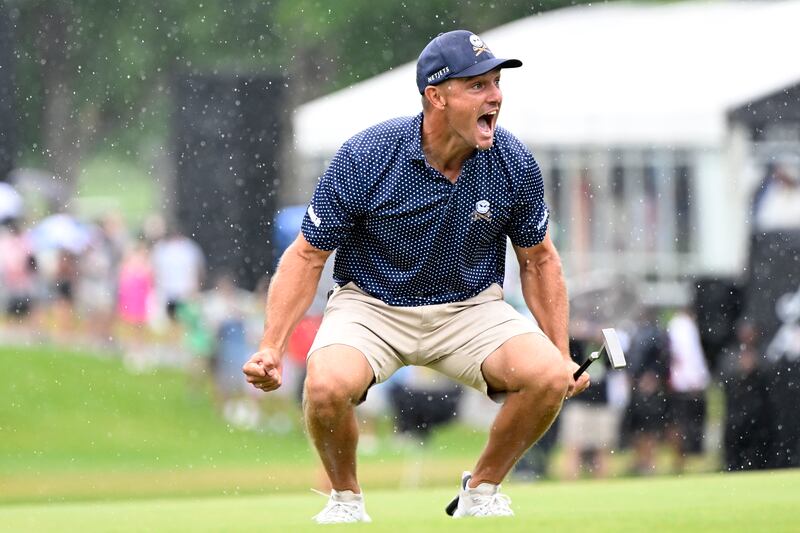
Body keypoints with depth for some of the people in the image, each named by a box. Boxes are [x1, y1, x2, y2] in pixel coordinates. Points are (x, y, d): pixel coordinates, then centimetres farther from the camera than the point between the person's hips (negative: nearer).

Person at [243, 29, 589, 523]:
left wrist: (562, 355, 1)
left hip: (470, 307, 2)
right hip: (371, 306, -2)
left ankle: (483, 490, 2)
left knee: (548, 375, -25)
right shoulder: (364, 158, -18)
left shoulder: (514, 163, -10)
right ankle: (346, 498, -1)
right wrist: (271, 347, -19)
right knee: (328, 385, -34)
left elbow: (539, 260, 6)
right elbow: (308, 256, -9)